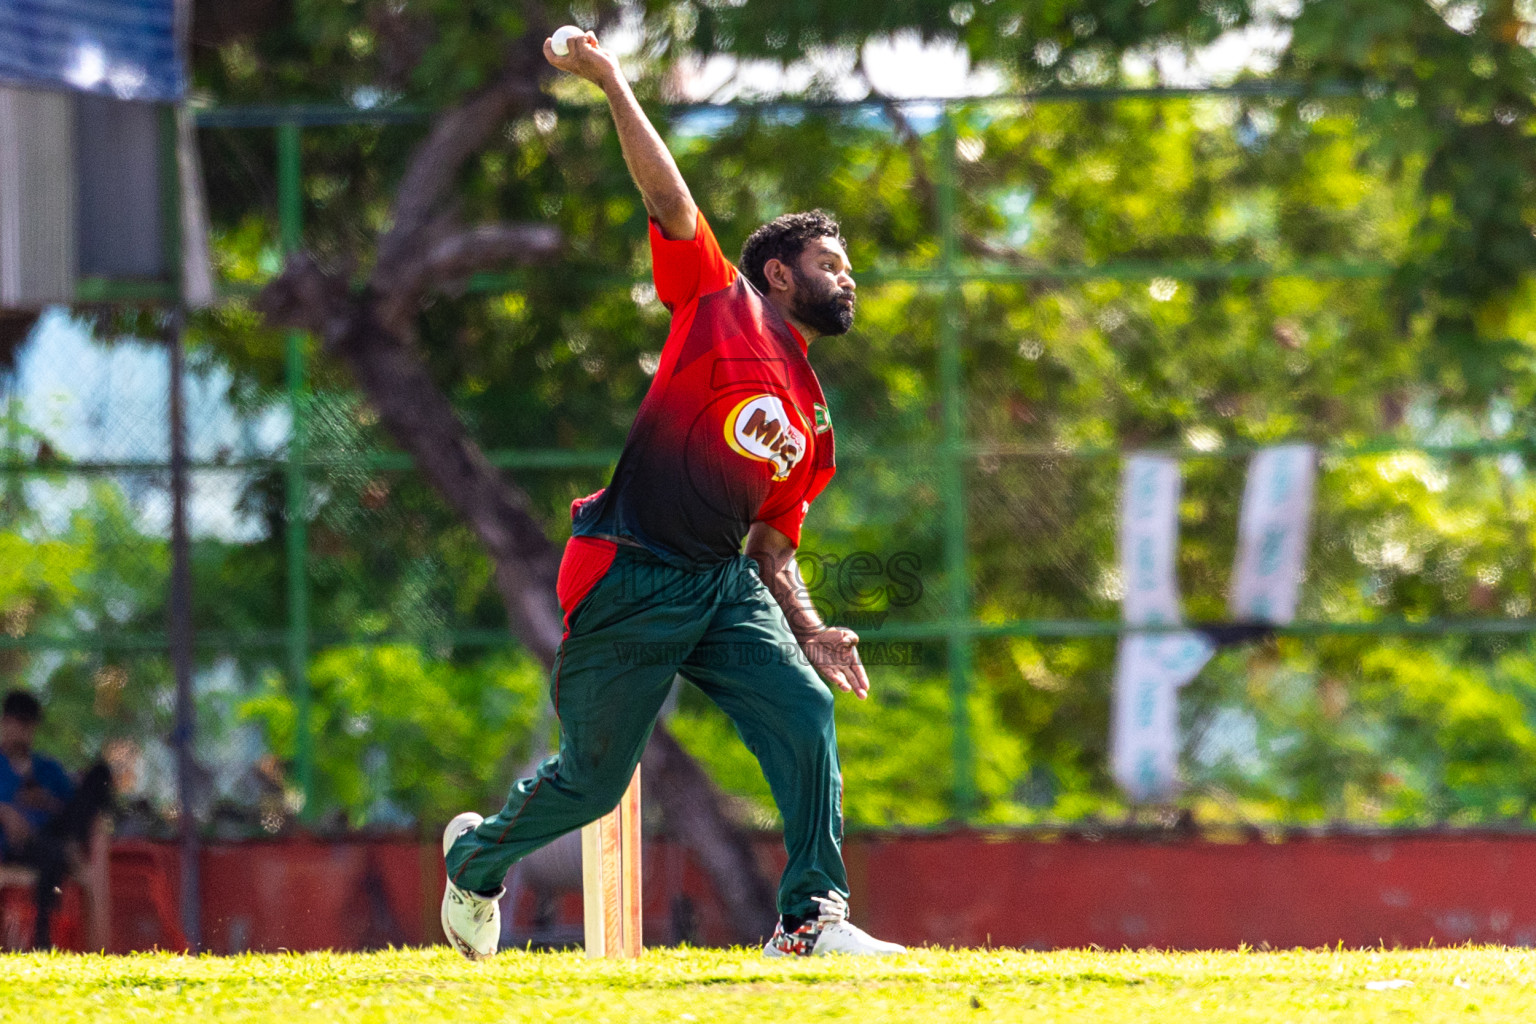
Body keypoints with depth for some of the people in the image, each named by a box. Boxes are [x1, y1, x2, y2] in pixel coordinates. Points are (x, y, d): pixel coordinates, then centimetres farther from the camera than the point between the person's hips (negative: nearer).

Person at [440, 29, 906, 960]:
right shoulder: (722, 307, 4)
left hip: (723, 586, 6)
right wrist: (612, 86, -9)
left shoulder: (811, 423, 19)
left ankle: (811, 918, -15)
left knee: (806, 712, -17)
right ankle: (478, 855, 30)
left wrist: (809, 630, 5)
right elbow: (667, 196, -3)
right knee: (595, 779, 1)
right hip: (626, 584, -6)